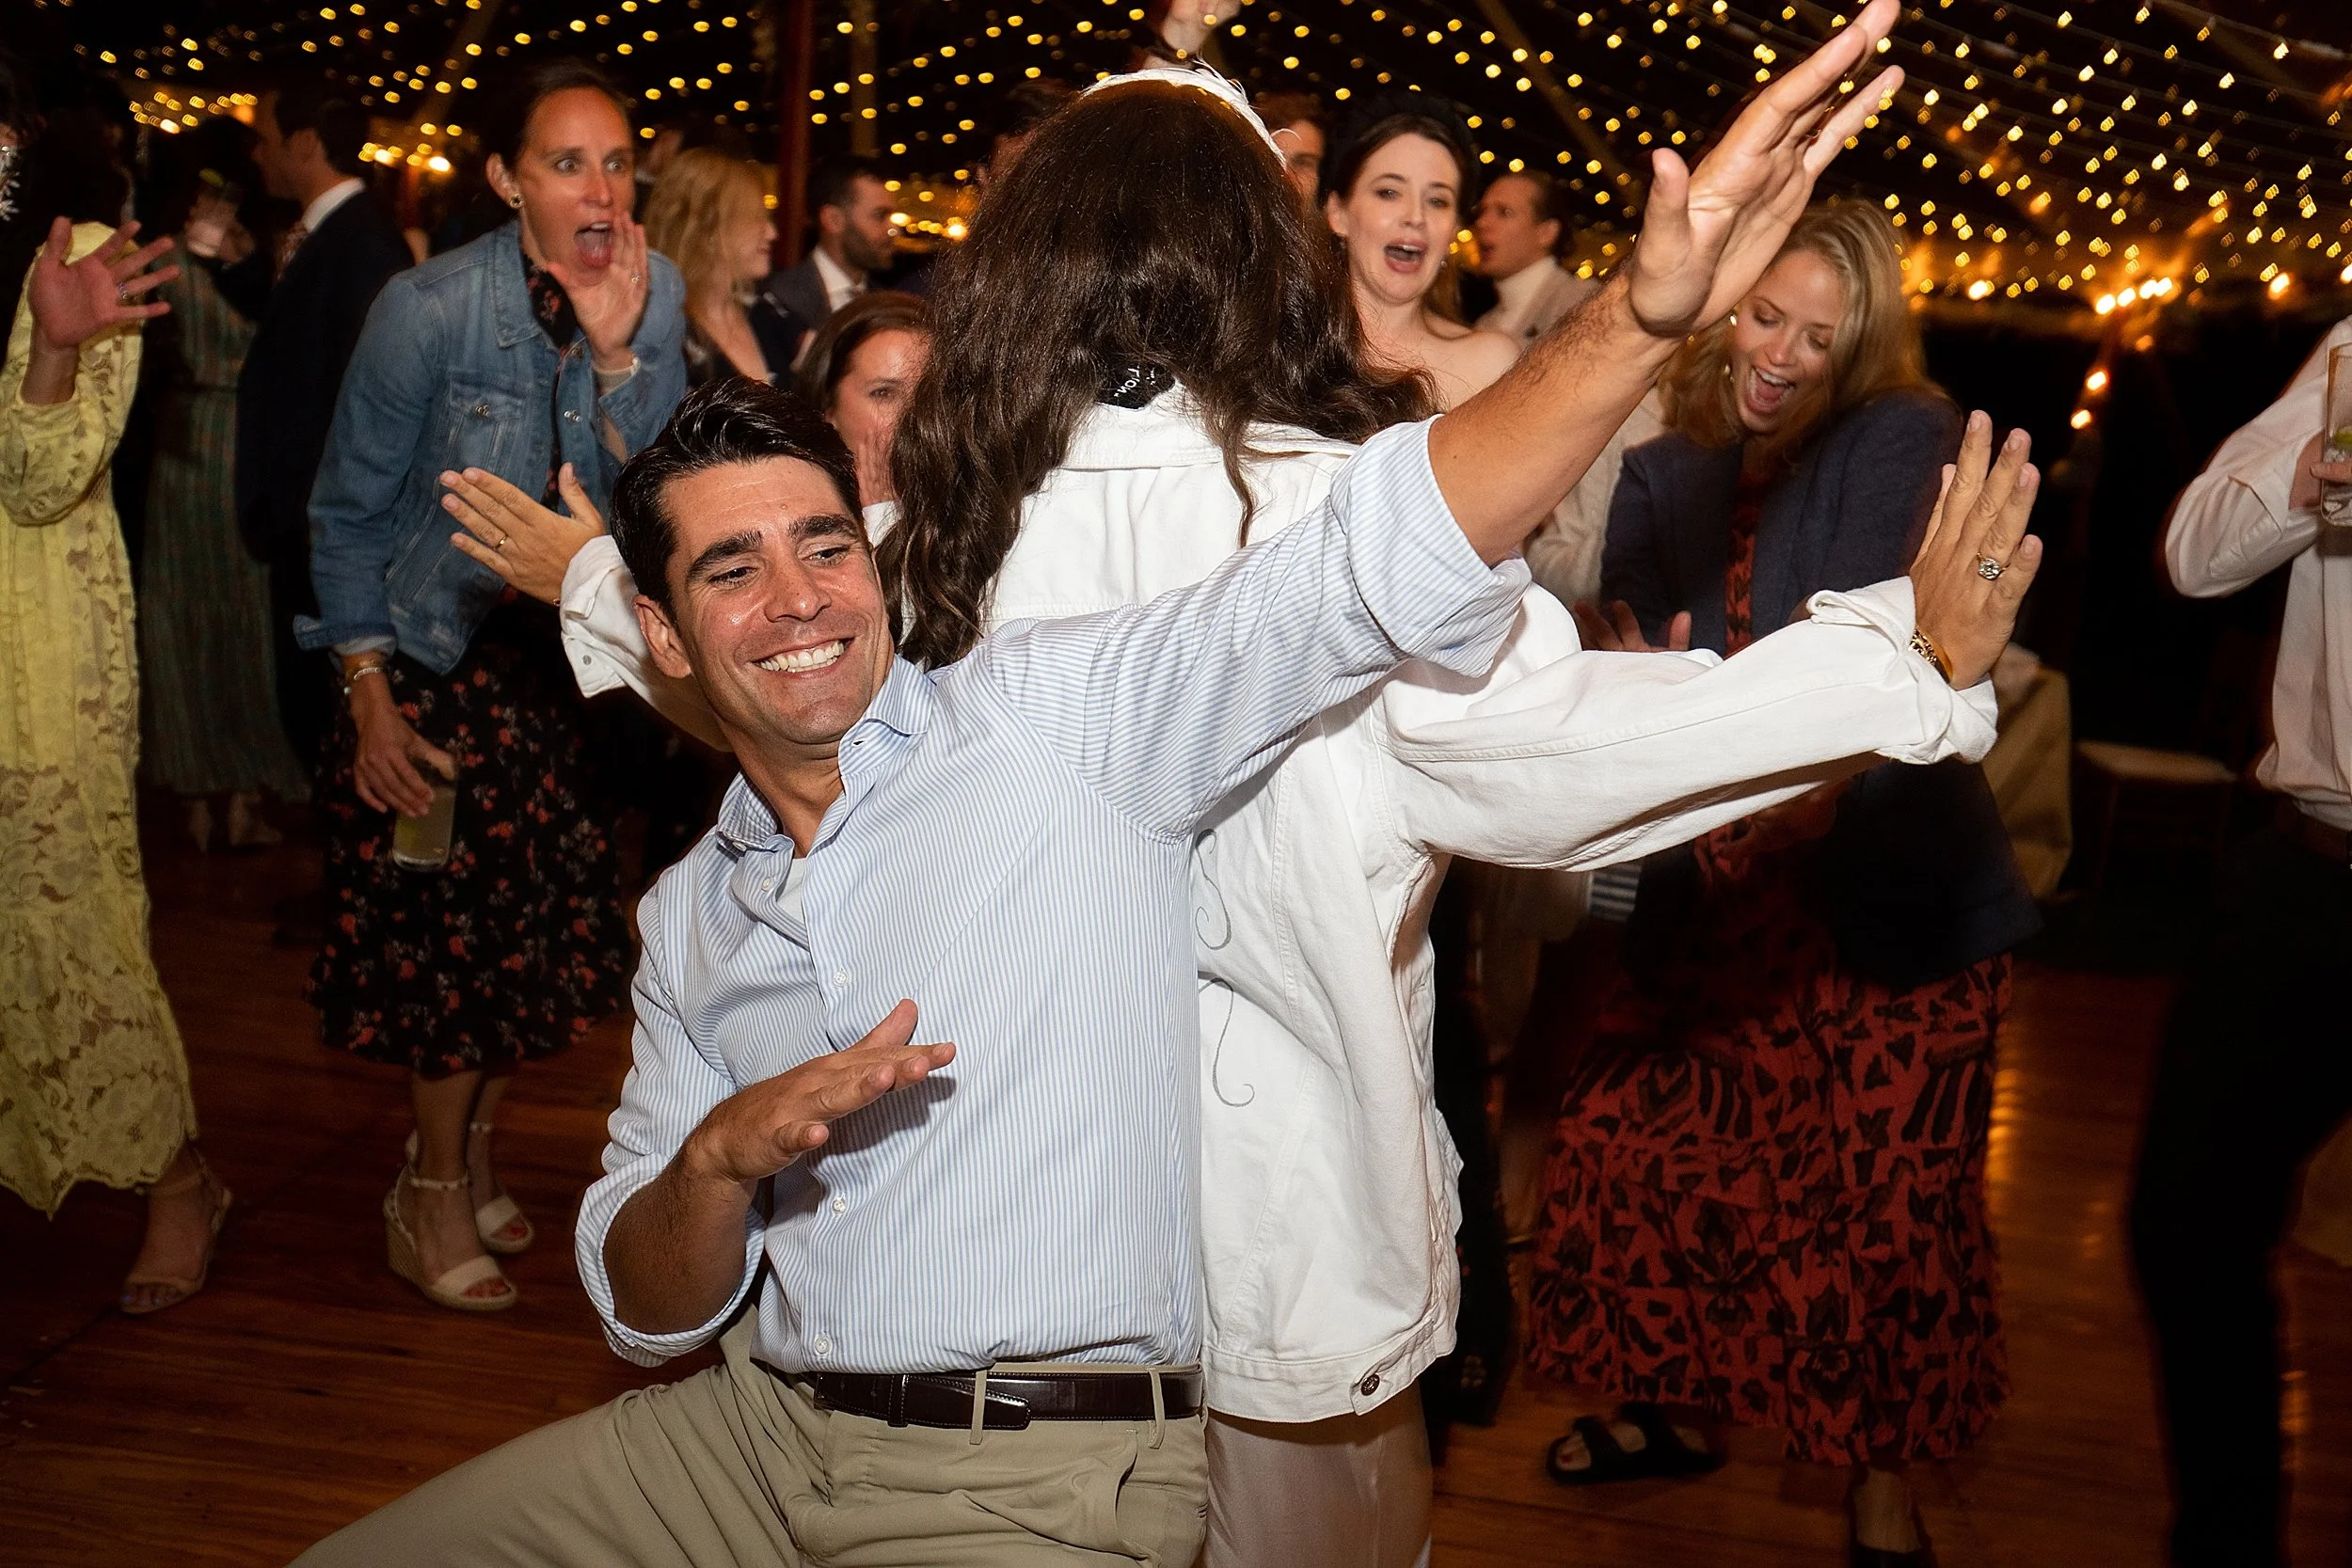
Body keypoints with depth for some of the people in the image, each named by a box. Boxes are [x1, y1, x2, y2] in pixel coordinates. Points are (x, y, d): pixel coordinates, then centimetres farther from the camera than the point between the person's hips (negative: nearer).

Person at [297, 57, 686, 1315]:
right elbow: (349, 510, -10)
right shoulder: (429, 308, -19)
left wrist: (617, 353, -26)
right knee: (450, 931, 0)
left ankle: (468, 1151, 34)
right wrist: (368, 696, -12)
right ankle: (431, 1197, 21)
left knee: (540, 927, 10)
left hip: (564, 656, 4)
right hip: (431, 658, -4)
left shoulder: (654, 293, -8)